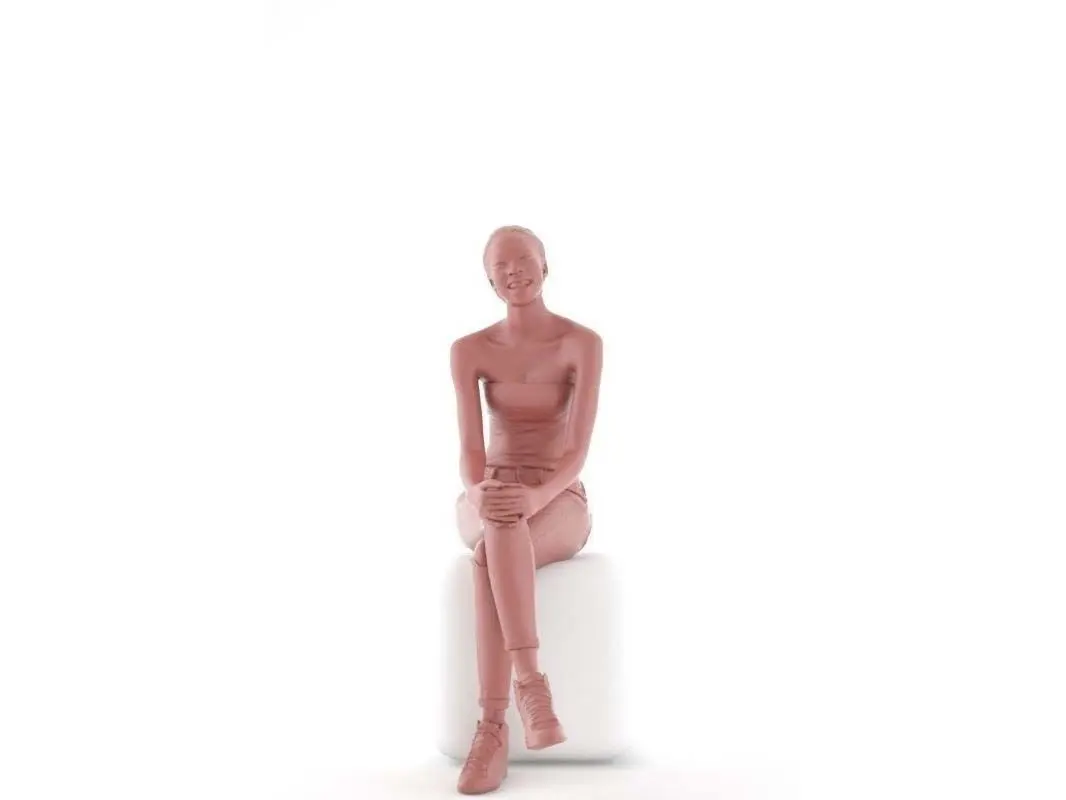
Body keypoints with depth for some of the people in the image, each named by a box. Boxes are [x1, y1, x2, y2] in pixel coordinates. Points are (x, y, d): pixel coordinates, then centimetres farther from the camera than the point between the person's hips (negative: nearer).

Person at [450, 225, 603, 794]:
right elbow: (470, 449, -7)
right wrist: (478, 495, -31)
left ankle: (493, 727, -42)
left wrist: (535, 497, -34)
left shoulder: (583, 343, -6)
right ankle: (530, 683, -44)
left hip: (560, 506, -2)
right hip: (487, 505, 2)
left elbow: (579, 448, -14)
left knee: (493, 552, -40)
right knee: (498, 532, -40)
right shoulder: (468, 350, 2)